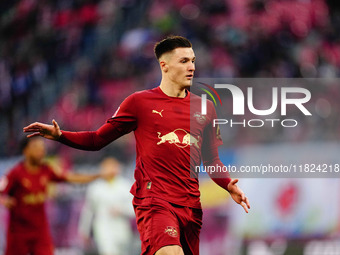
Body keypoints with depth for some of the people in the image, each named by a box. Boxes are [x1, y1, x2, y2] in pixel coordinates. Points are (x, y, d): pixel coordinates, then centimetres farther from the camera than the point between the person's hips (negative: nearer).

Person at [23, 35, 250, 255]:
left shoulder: (204, 108, 13)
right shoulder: (139, 102, 4)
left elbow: (211, 160, 21)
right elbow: (98, 140, 9)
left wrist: (229, 185, 2)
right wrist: (59, 135, -6)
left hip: (191, 205, 5)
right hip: (153, 201, -5)